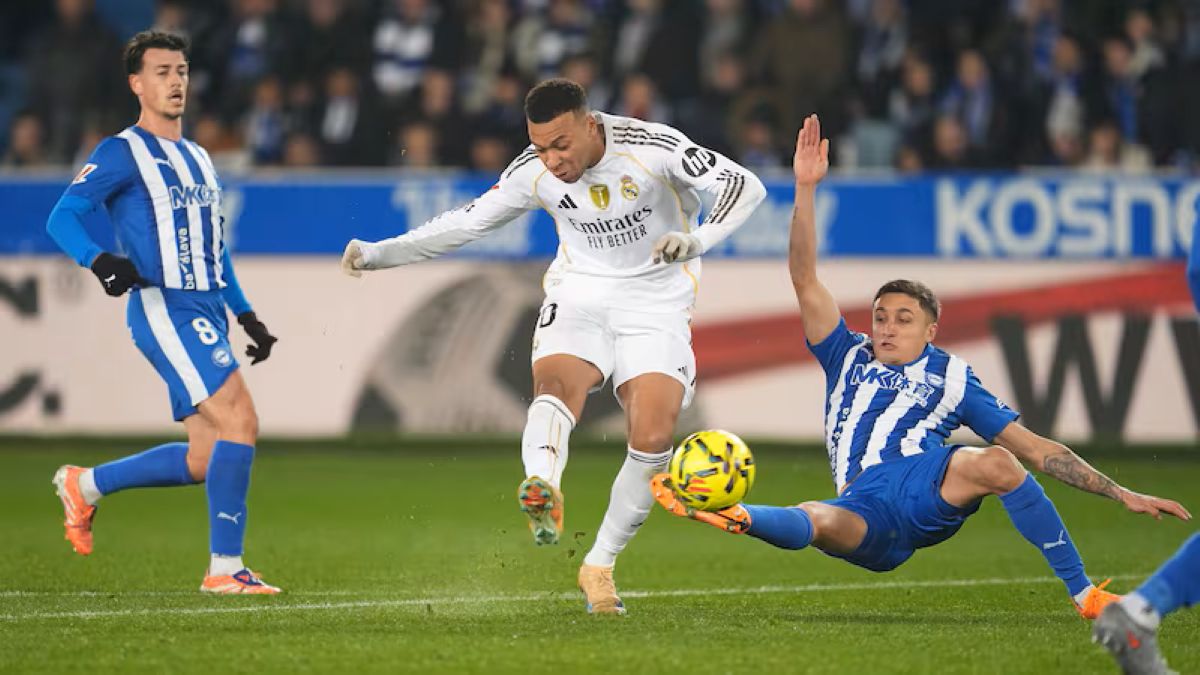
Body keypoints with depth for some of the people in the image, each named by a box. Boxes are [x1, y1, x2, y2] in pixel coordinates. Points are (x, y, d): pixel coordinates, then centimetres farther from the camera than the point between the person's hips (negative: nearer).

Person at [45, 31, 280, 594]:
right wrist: (99, 261, -30)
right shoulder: (122, 153, -3)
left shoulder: (199, 160, 21)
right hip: (163, 310, -8)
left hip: (207, 313, 8)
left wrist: (246, 315, 22)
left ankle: (84, 485, 25)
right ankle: (225, 567, -15)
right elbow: (63, 218, -11)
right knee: (240, 422, -20)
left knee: (204, 461, 6)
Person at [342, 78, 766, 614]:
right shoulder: (533, 171, -8)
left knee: (653, 439, -17)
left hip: (656, 303, -1)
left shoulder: (652, 146, -18)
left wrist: (696, 239, -37)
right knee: (556, 381, -32)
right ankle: (543, 494, -61)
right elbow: (469, 221, 3)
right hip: (579, 294, 1)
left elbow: (744, 186, -19)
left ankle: (599, 566, 0)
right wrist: (380, 253, -4)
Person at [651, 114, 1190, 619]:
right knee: (817, 521, -31)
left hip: (932, 485, -1)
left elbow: (1035, 449, 22)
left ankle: (1085, 595, -27)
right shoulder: (849, 360, 31)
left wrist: (1123, 495, 15)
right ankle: (736, 518, -62)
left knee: (994, 462, -32)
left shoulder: (952, 378, 26)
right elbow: (805, 280, 23)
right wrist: (805, 188, 14)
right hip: (867, 516, 1)